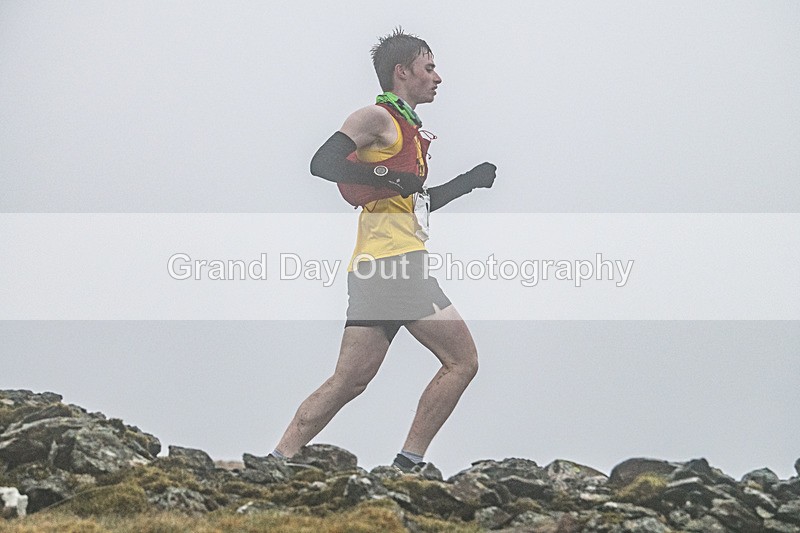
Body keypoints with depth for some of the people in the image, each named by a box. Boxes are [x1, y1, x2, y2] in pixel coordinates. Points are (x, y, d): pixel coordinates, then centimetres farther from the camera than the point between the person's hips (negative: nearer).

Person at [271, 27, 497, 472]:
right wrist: (387, 176, -21)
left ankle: (279, 462, 4)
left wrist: (470, 181, 29)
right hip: (392, 259, -9)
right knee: (462, 360, -4)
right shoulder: (377, 118, -4)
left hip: (376, 268, 9)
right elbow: (323, 164, -17)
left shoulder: (410, 129, 24)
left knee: (349, 381, 5)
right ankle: (407, 465, -4)